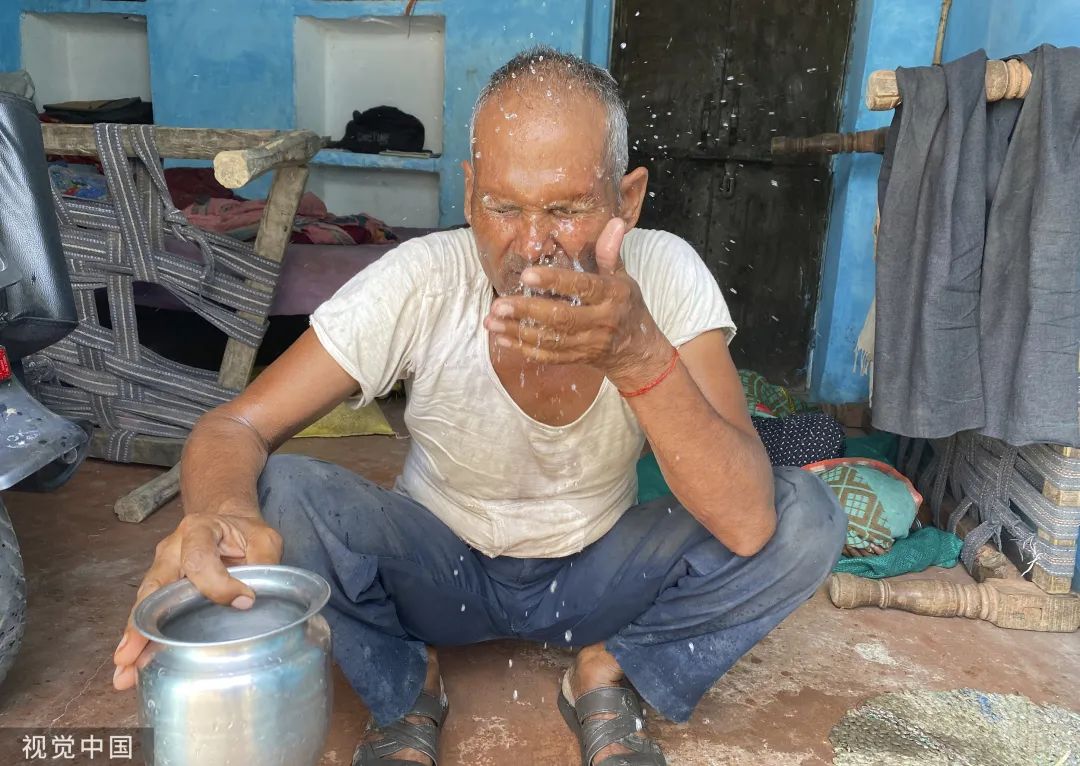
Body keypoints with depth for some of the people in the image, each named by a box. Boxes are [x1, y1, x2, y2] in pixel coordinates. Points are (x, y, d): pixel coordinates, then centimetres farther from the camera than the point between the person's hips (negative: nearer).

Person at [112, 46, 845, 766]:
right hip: (438, 569, 0)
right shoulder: (421, 281, -24)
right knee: (280, 495, -27)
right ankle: (406, 689, 2)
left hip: (599, 574, 1)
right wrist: (221, 516, -45)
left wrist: (640, 356, -45)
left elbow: (747, 523, -29)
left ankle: (608, 678, 1)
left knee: (807, 515, -21)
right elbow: (234, 427, -21)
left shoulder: (666, 274, -23)